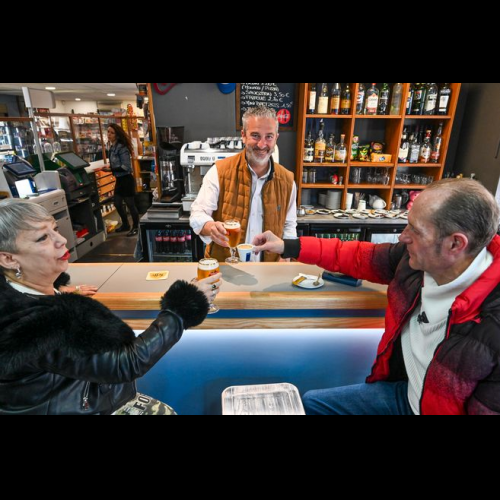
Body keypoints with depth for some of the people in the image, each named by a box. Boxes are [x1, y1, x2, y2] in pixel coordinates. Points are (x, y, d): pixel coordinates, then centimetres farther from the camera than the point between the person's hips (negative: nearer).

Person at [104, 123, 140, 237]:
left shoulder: (122, 148, -17)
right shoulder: (112, 148, 9)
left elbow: (125, 167, -22)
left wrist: (110, 169, -23)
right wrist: (108, 168, 2)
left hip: (126, 179, -9)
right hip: (119, 179, 9)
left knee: (130, 204, 1)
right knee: (117, 203, 16)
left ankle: (135, 227, 16)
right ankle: (125, 225, 33)